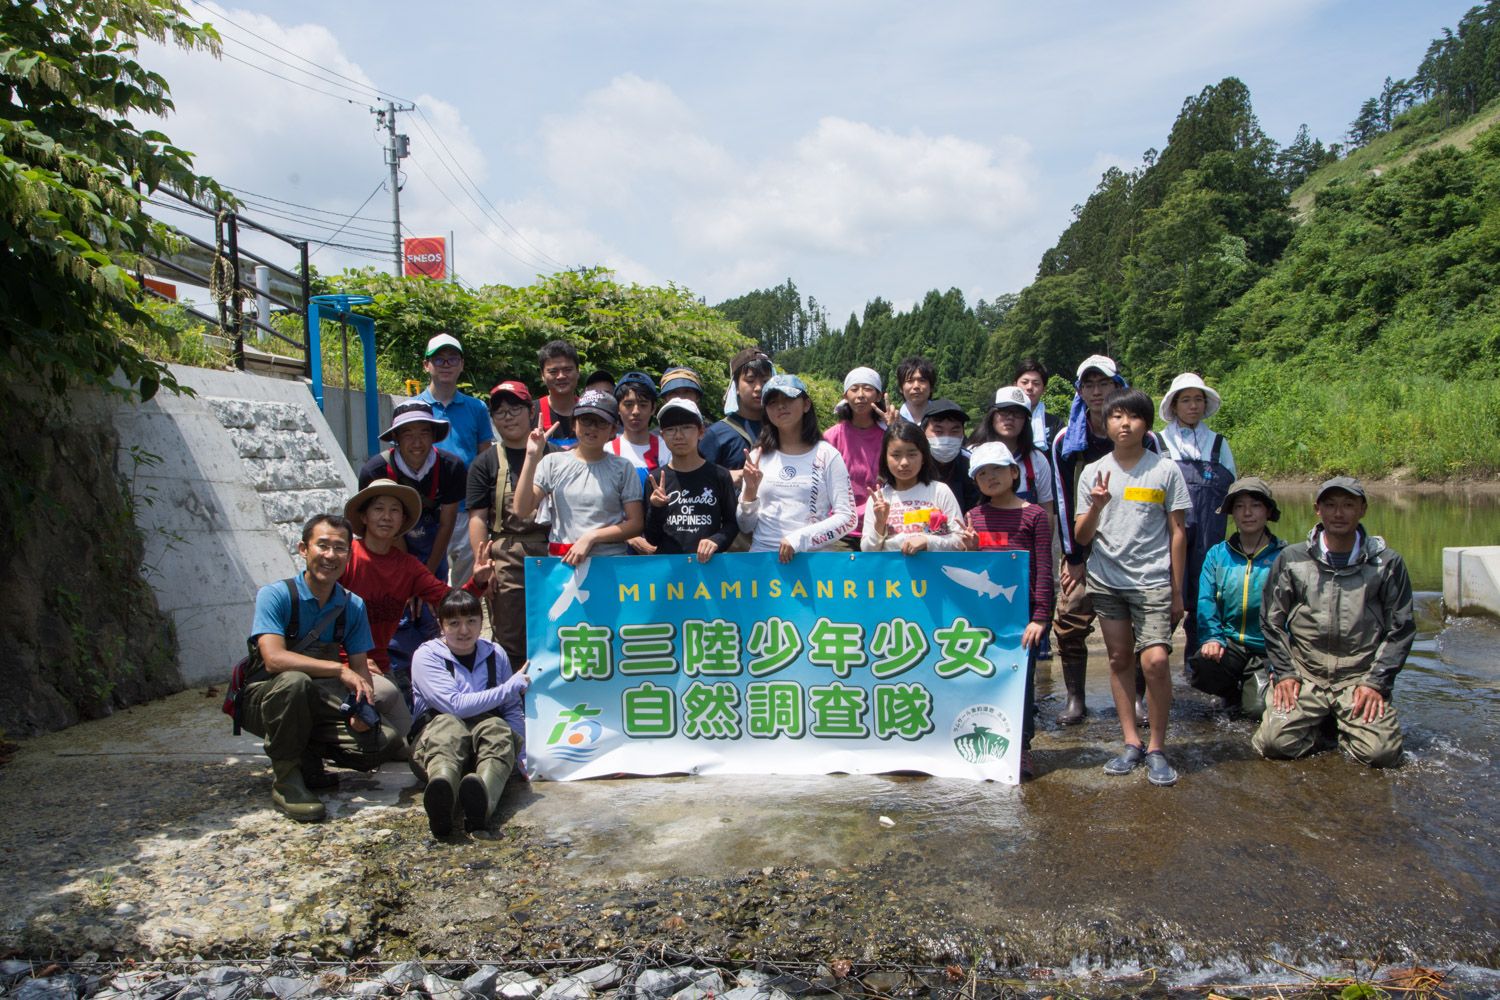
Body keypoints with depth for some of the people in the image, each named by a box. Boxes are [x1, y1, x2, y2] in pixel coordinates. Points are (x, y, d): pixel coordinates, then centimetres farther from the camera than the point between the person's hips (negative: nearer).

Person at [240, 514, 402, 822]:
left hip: (318, 704, 4)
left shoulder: (353, 606, 1)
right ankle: (286, 780, -18)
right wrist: (340, 670, -35)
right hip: (265, 701, -4)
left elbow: (360, 668, 1)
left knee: (387, 741, -18)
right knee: (294, 682, -40)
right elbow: (274, 659, -29)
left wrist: (363, 708, -20)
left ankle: (308, 758, 7)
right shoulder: (275, 595, -15)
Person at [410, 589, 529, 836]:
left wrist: (521, 754, -1)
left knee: (498, 729, -33)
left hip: (487, 738, 3)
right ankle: (441, 795, -71)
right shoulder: (427, 656, 2)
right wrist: (510, 688, -6)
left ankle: (482, 798, -66)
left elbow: (513, 710, 14)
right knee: (447, 725, -37)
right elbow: (456, 705, -11)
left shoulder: (495, 654, 15)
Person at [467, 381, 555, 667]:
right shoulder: (486, 463, 9)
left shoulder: (554, 456, 11)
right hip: (506, 559, -1)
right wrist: (482, 564, -8)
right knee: (509, 641, 1)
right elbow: (477, 517, 2)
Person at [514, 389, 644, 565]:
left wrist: (591, 537, -10)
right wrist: (532, 458, -9)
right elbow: (522, 510, -3)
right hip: (561, 561, 1)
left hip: (611, 562, -1)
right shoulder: (553, 463, 6)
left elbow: (636, 523, 1)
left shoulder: (622, 467, 3)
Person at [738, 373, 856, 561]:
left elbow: (847, 519, -1)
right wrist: (750, 491, -5)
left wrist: (800, 539, -11)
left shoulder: (827, 455, 4)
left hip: (813, 557, -1)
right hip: (761, 555, 1)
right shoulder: (758, 457, 10)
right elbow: (745, 527, 12)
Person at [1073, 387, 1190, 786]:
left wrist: (1176, 590, 2)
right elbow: (1082, 537, 3)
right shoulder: (1093, 472, 4)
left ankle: (1157, 748, 2)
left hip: (1152, 581, -3)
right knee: (1119, 659, 9)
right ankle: (1131, 743, 20)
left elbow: (1177, 532, 3)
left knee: (1155, 660, -14)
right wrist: (1096, 506, -17)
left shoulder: (1165, 470, -1)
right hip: (1106, 581, 3)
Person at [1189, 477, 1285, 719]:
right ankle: (1230, 693, 7)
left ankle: (1253, 689, 17)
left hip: (1266, 652, -2)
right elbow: (1206, 602, -1)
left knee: (1260, 707, -21)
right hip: (1229, 643, 2)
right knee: (1199, 665, -28)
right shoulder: (1218, 554, 6)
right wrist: (1212, 638, -19)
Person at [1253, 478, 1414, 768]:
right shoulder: (1291, 559, 3)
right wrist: (1283, 673, -1)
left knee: (1383, 752, -21)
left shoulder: (1386, 563, 4)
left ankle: (1344, 725, 13)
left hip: (1361, 677, 0)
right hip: (1304, 676, 0)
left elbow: (1400, 629, 6)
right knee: (1275, 742, -19)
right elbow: (1271, 622, 8)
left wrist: (1376, 682, -3)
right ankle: (1316, 723, 14)